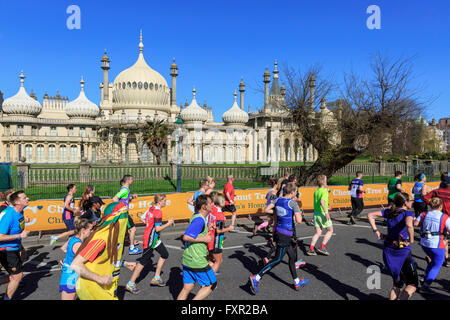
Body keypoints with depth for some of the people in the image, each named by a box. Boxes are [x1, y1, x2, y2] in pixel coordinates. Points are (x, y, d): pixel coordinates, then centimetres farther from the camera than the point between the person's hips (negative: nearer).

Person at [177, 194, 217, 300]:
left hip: (187, 260, 9)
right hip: (197, 262, -9)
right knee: (211, 285, 7)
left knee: (187, 288, 15)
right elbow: (186, 237, -28)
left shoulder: (195, 216, 11)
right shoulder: (199, 220, -20)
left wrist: (207, 228, 13)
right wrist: (203, 239, -18)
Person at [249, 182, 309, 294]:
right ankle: (256, 278, -3)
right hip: (286, 235, -8)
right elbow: (299, 221, -18)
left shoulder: (278, 200, 4)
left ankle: (296, 282, 32)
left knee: (292, 256, 20)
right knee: (277, 259, 0)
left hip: (278, 231, 8)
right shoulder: (293, 203, -15)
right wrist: (299, 213, 0)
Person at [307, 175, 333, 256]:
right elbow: (322, 201, -30)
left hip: (316, 213, 7)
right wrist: (326, 212, -31)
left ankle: (311, 249, 1)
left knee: (318, 232, 10)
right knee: (330, 230, 11)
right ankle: (322, 247, 5)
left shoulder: (316, 191, 11)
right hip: (322, 214, -7)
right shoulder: (324, 191, -14)